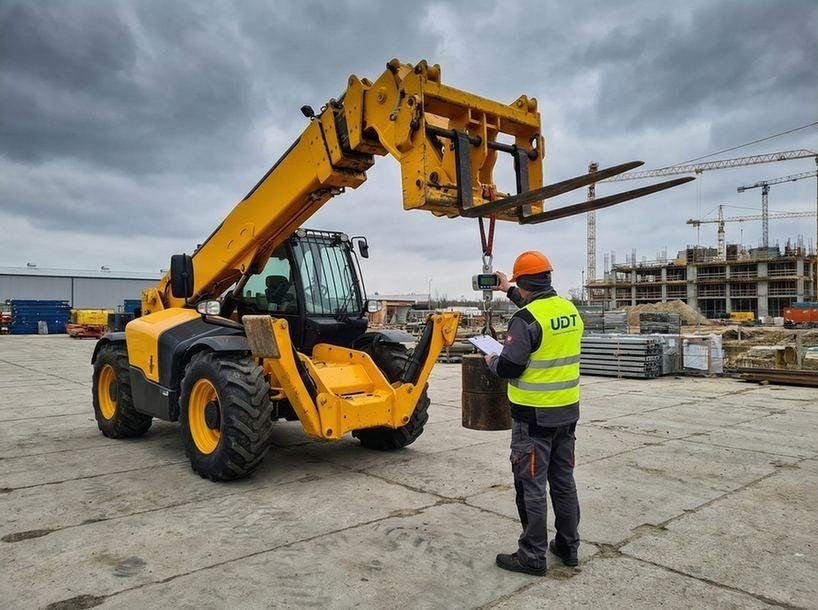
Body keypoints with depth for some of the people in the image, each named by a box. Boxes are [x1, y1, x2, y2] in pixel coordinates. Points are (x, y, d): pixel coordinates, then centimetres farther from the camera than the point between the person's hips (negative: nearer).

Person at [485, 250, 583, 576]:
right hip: (568, 410, 8)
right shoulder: (570, 309, 5)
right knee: (563, 480, 18)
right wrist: (510, 292, 36)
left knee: (531, 485, 4)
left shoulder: (526, 319, -19)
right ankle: (568, 546, 30)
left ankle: (532, 555, 14)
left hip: (534, 415, -8)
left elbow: (509, 368, -19)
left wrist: (492, 360, 3)